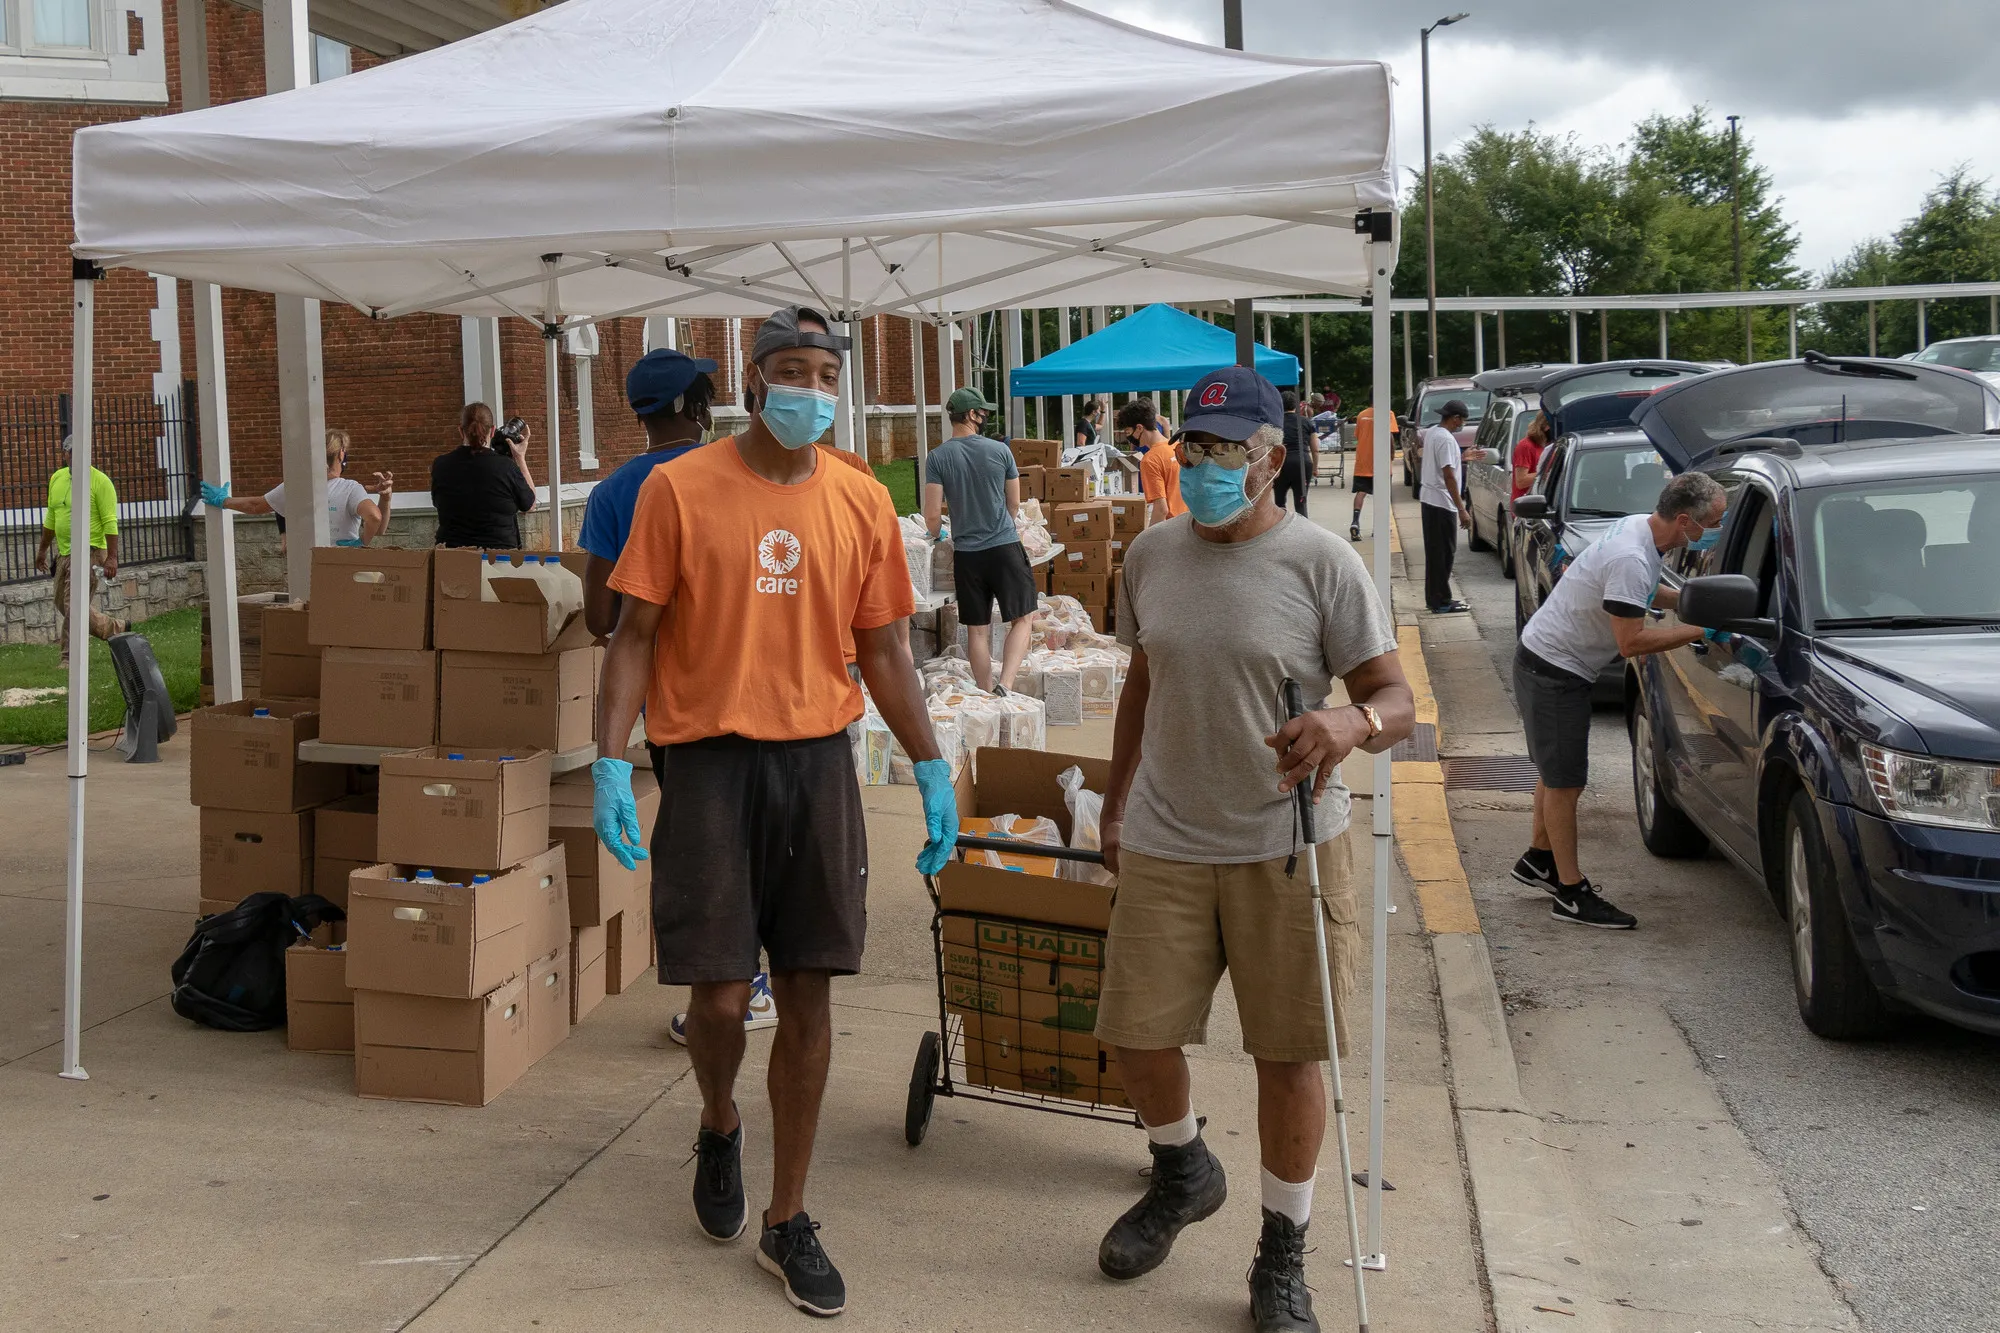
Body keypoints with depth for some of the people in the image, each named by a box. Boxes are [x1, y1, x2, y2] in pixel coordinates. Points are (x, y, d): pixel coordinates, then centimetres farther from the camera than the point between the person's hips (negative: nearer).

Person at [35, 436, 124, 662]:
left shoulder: (100, 481, -10)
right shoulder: (57, 478, 12)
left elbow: (110, 522, -14)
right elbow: (51, 518, 21)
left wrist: (112, 557, -19)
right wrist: (43, 549, 23)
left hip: (89, 554, -8)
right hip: (64, 554, 8)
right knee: (64, 607, 14)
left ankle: (68, 659, -5)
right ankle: (117, 629, 27)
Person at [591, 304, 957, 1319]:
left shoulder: (863, 504, 6)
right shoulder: (680, 490, -3)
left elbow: (882, 651, 11)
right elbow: (635, 633, -2)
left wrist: (932, 771, 6)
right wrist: (609, 761, -12)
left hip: (820, 763, 3)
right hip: (711, 761, -2)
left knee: (807, 997, 5)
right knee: (719, 994, -2)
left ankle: (787, 1224, 19)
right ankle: (719, 1129, 34)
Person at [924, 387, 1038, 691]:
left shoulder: (937, 458, -4)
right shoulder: (1000, 450, -3)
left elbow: (932, 515, -7)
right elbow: (1014, 503, 7)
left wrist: (937, 536, 15)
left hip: (966, 553, 2)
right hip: (1005, 546, -2)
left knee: (977, 629, 9)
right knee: (1023, 619, 4)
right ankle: (1005, 685, -13)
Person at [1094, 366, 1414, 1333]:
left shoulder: (1322, 563, -9)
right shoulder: (1151, 555, 6)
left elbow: (1397, 701, -9)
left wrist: (1354, 720, -33)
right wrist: (1114, 809, 21)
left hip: (1285, 848, -4)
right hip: (1163, 846, 4)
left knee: (1288, 1055, 4)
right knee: (1137, 1034, 7)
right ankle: (1182, 1173, 39)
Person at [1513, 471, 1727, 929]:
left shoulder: (1640, 527, 1)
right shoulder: (1630, 559, -30)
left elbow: (1642, 591, 21)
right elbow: (1631, 642, -28)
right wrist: (1700, 630, -23)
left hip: (1553, 664, 10)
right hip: (1553, 670, -10)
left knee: (1557, 772, 21)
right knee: (1565, 782, -3)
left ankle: (1538, 860, 36)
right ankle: (1571, 893, 5)